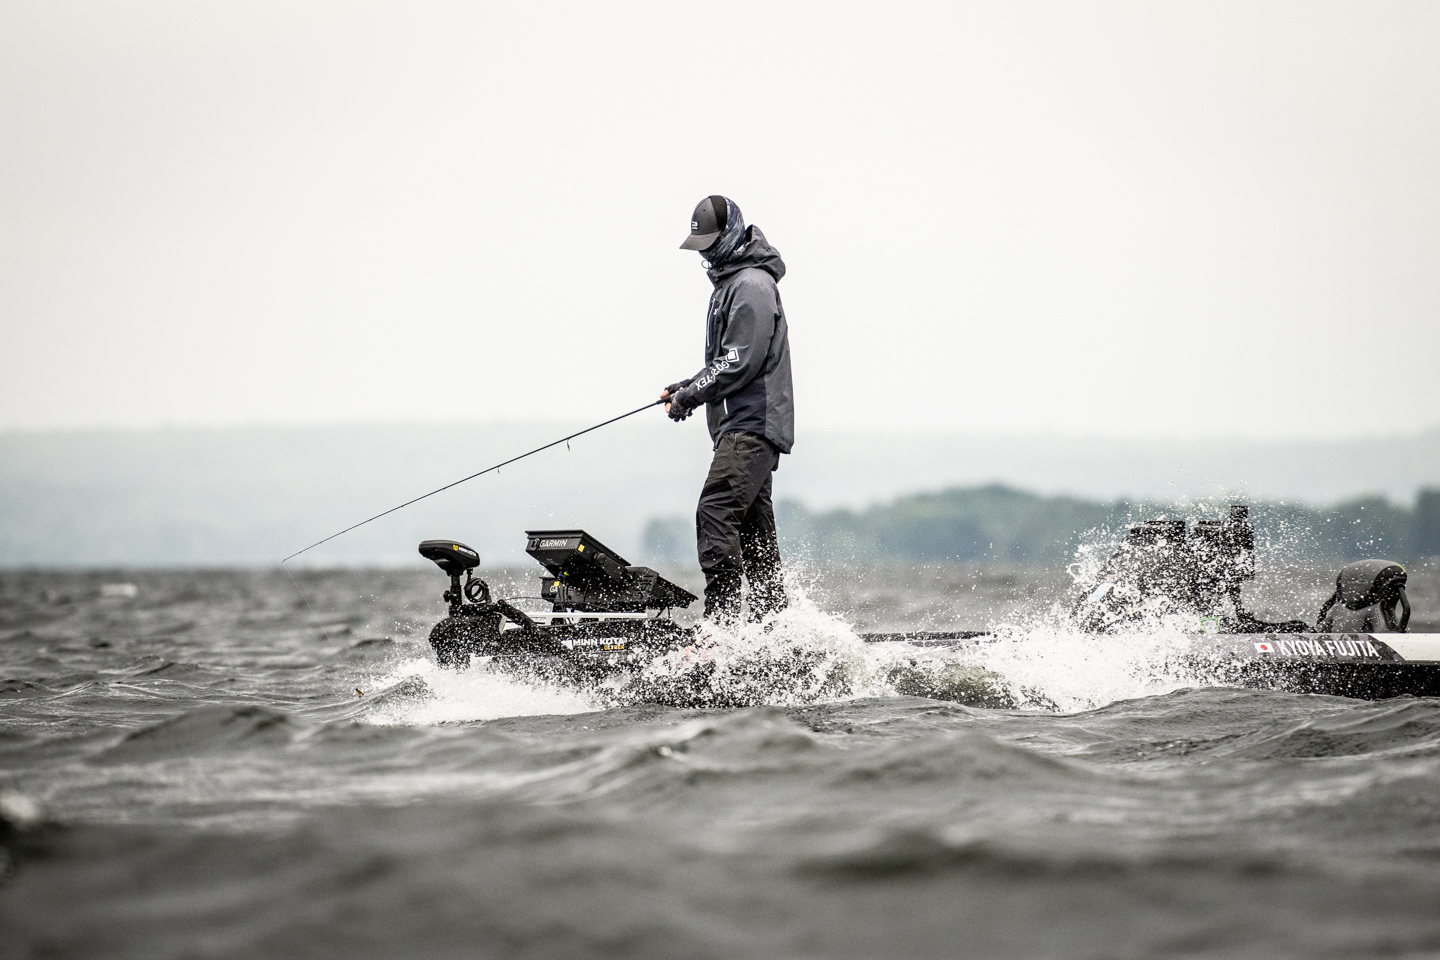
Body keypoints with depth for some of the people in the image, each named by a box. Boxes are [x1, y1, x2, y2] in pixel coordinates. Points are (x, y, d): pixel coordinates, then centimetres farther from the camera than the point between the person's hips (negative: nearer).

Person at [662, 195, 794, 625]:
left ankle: (721, 625, -25)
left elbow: (742, 363, -20)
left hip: (752, 424, -11)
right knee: (753, 530, 12)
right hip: (742, 424, 11)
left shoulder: (752, 286, -12)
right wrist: (688, 387, 13)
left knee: (715, 513, -21)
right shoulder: (730, 282, 22)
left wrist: (690, 396, -14)